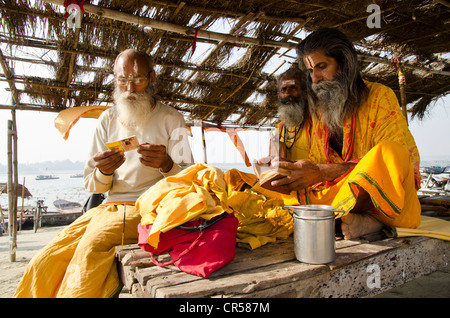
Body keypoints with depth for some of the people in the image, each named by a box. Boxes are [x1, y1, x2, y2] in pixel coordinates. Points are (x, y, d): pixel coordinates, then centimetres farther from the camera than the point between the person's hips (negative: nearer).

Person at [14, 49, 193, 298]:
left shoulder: (170, 119, 2)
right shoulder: (108, 120, 13)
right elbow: (91, 185, 12)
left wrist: (167, 165, -24)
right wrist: (103, 172, -12)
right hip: (110, 207, 5)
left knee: (95, 242, -31)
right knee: (43, 266, -14)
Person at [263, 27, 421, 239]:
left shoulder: (379, 96, -4)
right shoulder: (318, 111, 12)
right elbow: (316, 163, 10)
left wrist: (323, 172, -27)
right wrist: (296, 174, -15)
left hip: (384, 200, -5)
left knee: (387, 152, -35)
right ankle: (368, 221, -22)